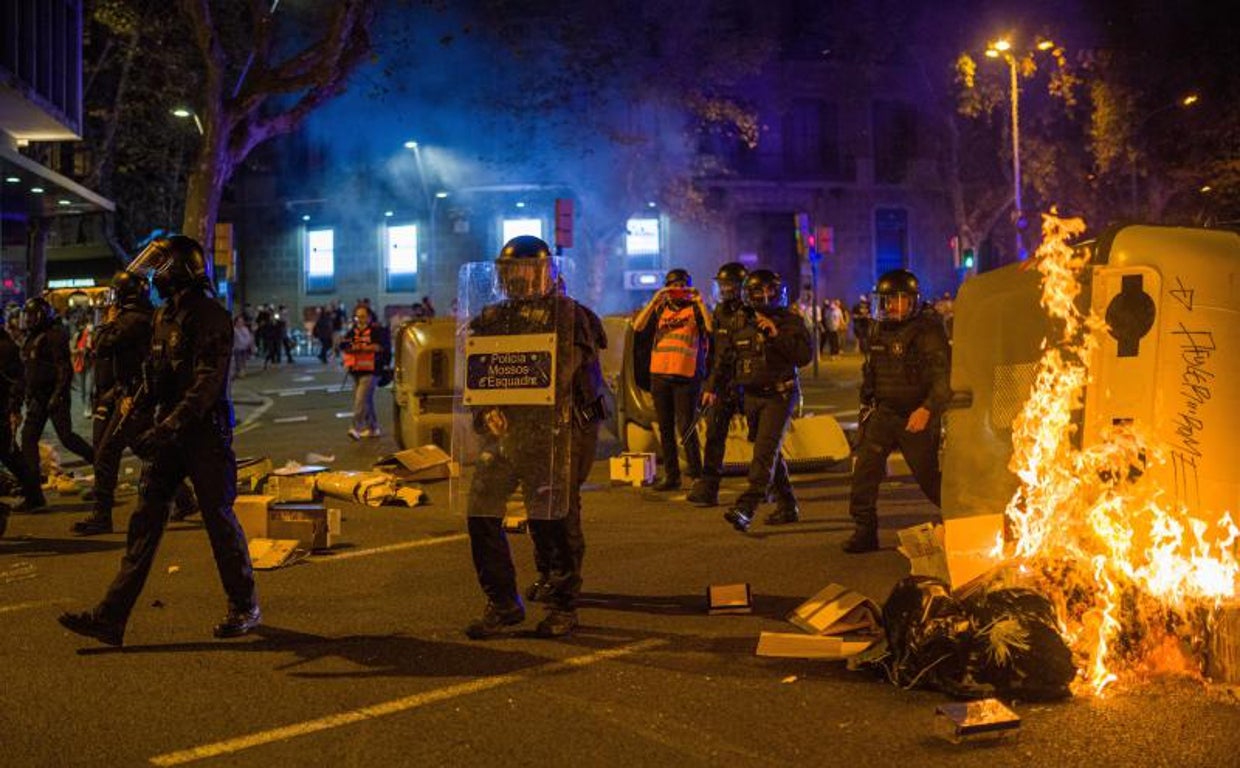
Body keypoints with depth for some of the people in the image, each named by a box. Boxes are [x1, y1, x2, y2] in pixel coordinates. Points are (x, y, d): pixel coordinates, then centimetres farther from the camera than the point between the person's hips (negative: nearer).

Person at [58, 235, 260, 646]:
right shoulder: (164, 316, 12)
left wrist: (166, 429, -30)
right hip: (168, 433, 8)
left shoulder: (212, 317, -15)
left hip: (205, 432, -8)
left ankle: (245, 608, 18)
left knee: (219, 519, 2)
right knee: (145, 520, 4)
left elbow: (206, 384, -23)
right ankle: (111, 616, 3)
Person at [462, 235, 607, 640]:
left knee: (553, 520, -1)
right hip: (503, 432, 5)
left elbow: (587, 378, -2)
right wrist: (486, 409, -4)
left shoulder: (570, 318, 0)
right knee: (481, 514, 0)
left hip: (552, 434, -5)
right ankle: (502, 603, 12)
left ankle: (563, 604, 15)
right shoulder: (491, 319, 13)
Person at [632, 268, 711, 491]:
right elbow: (638, 326, -2)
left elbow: (711, 327, -15)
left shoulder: (695, 309, 3)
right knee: (665, 428, 9)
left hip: (687, 375, -5)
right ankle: (671, 475, 17)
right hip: (659, 374, 5)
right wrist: (654, 301, -9)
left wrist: (699, 301, -15)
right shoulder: (660, 309, 12)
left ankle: (696, 475, -1)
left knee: (686, 428, -8)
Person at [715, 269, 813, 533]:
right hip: (752, 396, 6)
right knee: (770, 453, 14)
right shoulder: (742, 324, 10)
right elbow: (726, 360, 17)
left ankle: (745, 509, -26)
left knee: (765, 452, -16)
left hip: (779, 395, -6)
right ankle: (788, 507, 26)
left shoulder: (790, 321, -4)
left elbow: (805, 354, -16)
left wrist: (776, 334, -22)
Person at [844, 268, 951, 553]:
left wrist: (927, 409, -33)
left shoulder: (928, 332, -13)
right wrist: (868, 404, 22)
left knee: (930, 476, 4)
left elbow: (944, 377, -21)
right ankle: (864, 530, -5)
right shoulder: (880, 332, 9)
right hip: (883, 412, 5)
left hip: (917, 416, -5)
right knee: (865, 464, -10)